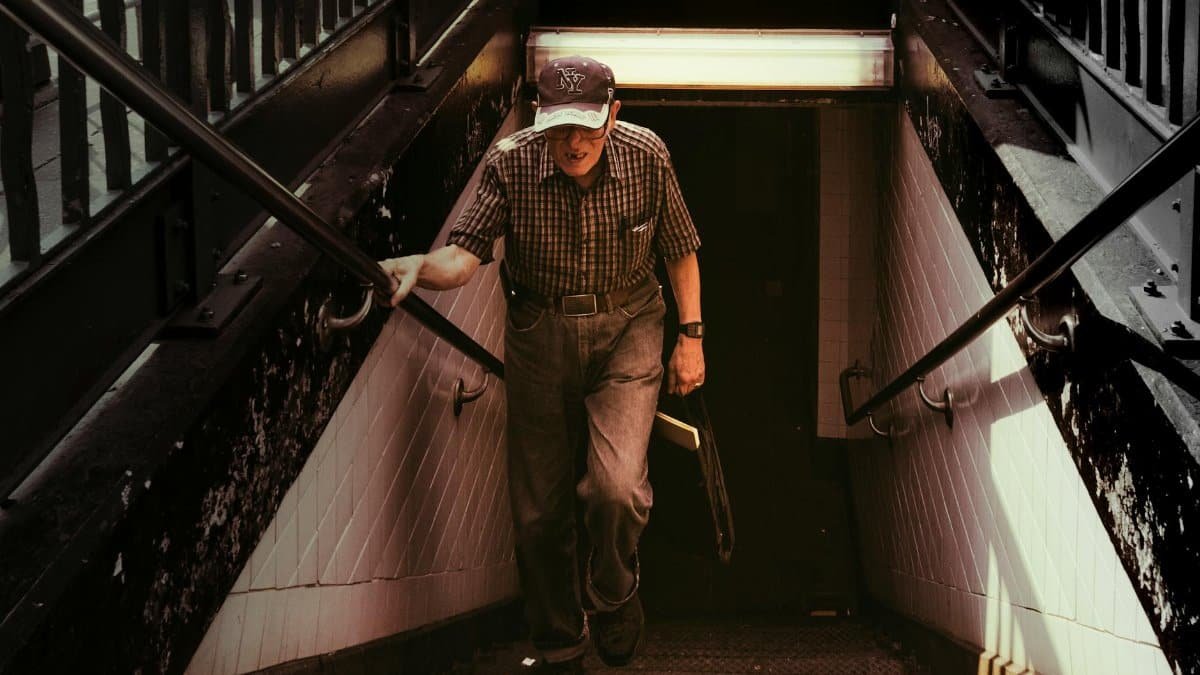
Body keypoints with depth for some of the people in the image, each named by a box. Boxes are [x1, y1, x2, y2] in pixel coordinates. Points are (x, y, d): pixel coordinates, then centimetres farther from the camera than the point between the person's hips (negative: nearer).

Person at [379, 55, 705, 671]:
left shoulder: (645, 156, -13)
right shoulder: (510, 164, -16)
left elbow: (680, 249, 1)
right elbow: (466, 252, -23)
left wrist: (691, 336, 2)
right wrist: (421, 267, -44)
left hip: (626, 328, -1)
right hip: (538, 333, 1)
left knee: (617, 486, -21)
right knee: (538, 510, 7)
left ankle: (614, 596, 13)